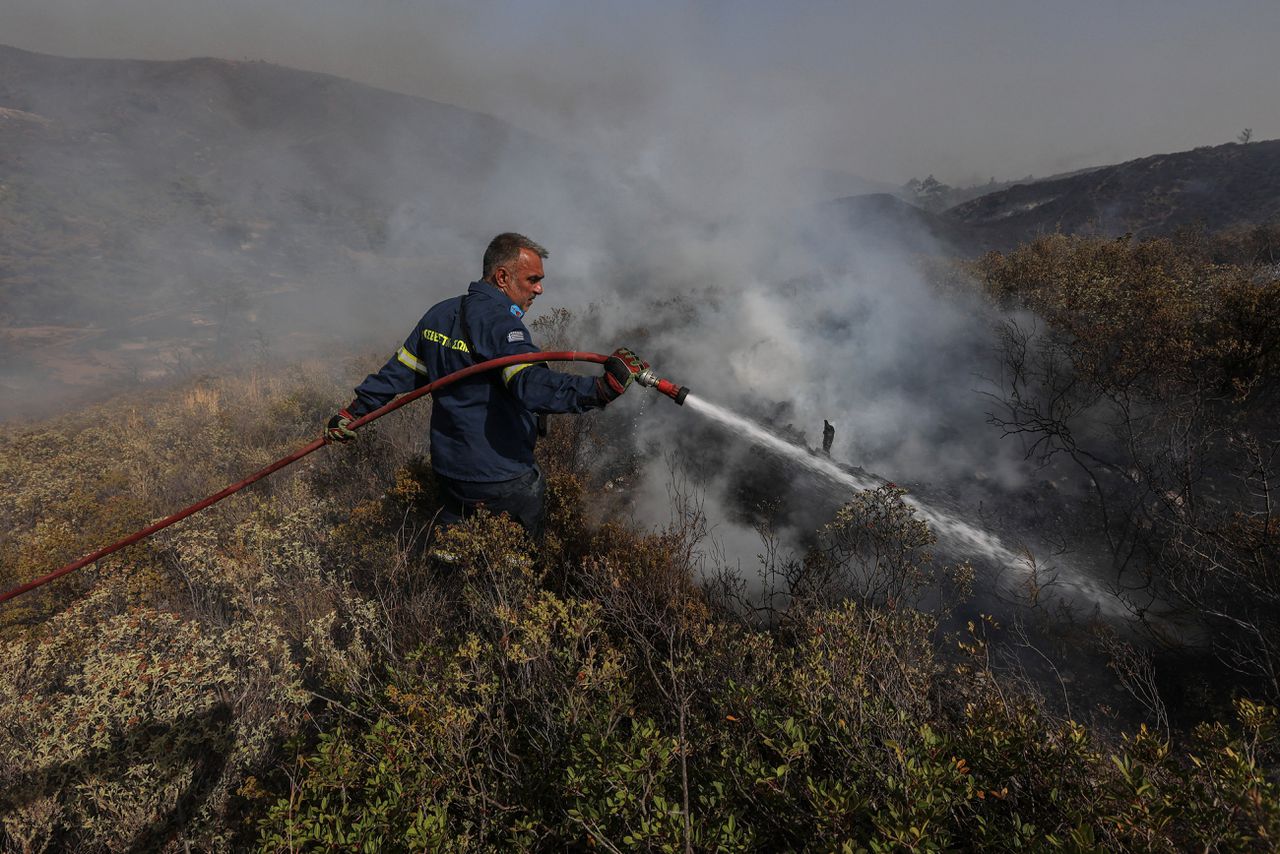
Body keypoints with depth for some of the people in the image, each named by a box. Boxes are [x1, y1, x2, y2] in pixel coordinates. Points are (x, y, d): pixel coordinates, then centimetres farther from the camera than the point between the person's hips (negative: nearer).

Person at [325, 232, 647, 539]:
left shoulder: (439, 314, 7)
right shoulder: (499, 323, -21)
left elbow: (400, 371, 14)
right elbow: (533, 388, -37)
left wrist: (353, 411, 24)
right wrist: (601, 388, -45)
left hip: (447, 469, 8)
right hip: (502, 482, -8)